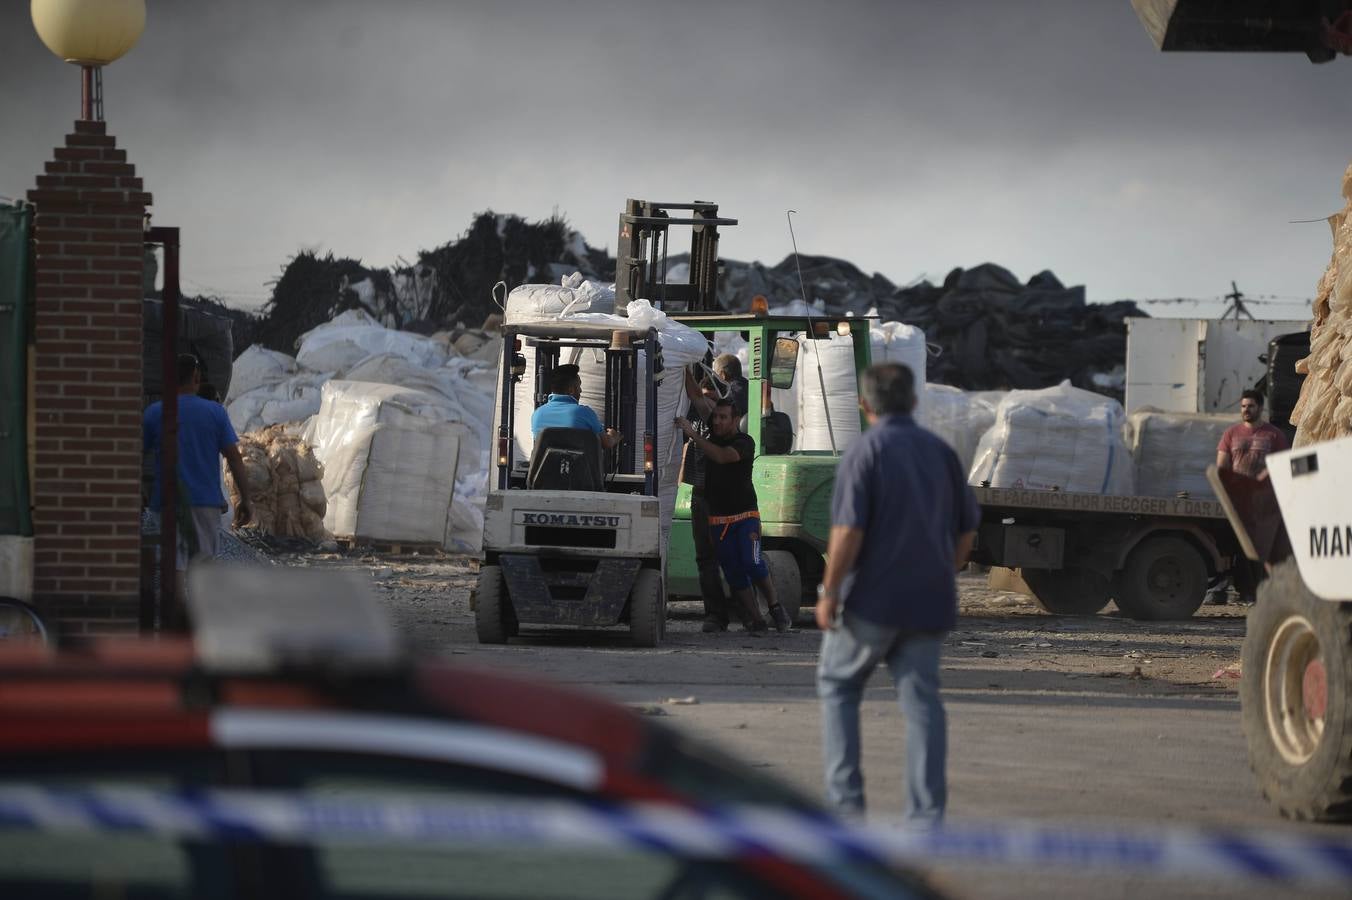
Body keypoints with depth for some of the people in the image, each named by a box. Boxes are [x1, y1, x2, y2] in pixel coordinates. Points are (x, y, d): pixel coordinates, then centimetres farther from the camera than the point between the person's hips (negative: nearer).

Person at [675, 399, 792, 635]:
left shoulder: (744, 442, -9)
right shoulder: (713, 438, 10)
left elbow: (722, 456, -25)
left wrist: (693, 434, -27)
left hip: (745, 515, -5)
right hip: (717, 518, 5)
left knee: (751, 562, -20)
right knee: (734, 573, -2)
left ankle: (775, 606, -3)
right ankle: (755, 621, 0)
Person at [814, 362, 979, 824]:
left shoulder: (865, 452, -10)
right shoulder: (941, 452, 9)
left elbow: (848, 530, -18)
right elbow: (966, 530, 13)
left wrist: (829, 591, -11)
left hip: (872, 598, -4)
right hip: (928, 603, 5)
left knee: (837, 686, 13)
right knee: (921, 702, 5)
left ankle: (845, 799, 6)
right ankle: (927, 814, -2)